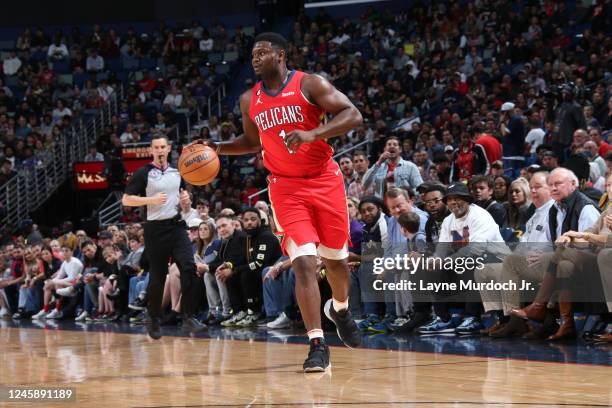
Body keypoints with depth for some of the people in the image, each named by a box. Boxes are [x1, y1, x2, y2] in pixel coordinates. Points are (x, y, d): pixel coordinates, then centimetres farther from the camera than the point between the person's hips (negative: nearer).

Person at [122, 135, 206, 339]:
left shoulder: (176, 172, 12)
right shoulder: (143, 173, -4)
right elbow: (126, 200, -8)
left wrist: (184, 198, 5)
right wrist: (152, 200, -19)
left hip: (177, 225, 4)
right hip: (156, 228, -4)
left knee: (189, 268, -13)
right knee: (157, 277, 1)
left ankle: (188, 316, -10)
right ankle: (154, 320, 15)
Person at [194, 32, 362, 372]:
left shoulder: (310, 85, -8)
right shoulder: (250, 100, 6)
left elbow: (353, 116, -16)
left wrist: (312, 134, -29)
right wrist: (218, 148, 5)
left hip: (324, 180, -1)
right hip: (286, 187, 1)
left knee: (336, 258, 12)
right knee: (304, 262, -15)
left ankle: (340, 309, 45)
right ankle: (318, 345, -17)